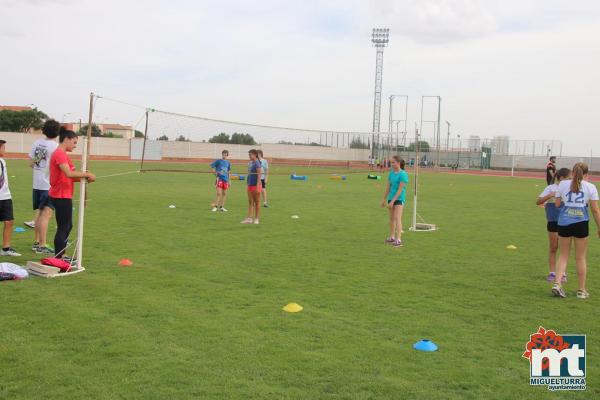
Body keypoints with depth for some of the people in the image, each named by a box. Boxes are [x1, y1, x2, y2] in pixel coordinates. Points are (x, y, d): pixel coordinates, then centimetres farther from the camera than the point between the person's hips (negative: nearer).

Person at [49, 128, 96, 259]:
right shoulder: (60, 154, -16)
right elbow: (68, 173, -28)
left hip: (64, 196, 11)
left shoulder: (61, 154, 16)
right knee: (63, 227, -4)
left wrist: (83, 178, -1)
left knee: (68, 226, 18)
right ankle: (58, 258, 2)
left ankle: (61, 255, 27)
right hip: (61, 197, -11)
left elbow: (68, 177, 12)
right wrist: (87, 174, -21)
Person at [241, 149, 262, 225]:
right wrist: (248, 182, 17)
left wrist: (257, 186, -21)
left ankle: (256, 219, 8)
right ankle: (250, 218, 9)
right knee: (250, 202, 7)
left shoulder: (257, 163, -13)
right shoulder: (250, 163, 12)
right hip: (250, 185, 8)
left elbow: (259, 175, -17)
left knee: (257, 202, 2)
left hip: (255, 185, -8)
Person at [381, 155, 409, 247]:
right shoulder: (391, 173, 7)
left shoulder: (403, 174, -14)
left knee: (397, 218, -15)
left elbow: (400, 189, -17)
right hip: (391, 198, 7)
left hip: (399, 198, -7)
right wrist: (384, 199, 17)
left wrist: (392, 201, -20)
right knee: (391, 218, 15)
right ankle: (392, 237, 28)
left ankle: (398, 240, -17)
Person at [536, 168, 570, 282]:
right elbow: (538, 202, -10)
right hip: (553, 222, -3)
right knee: (553, 248, 6)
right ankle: (552, 273, 14)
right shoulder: (551, 188, -4)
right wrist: (550, 195, -22)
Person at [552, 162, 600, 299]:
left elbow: (557, 204, 7)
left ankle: (557, 283, -1)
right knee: (581, 258, 10)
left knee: (563, 255, 13)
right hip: (581, 223, -1)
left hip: (564, 223, 1)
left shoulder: (563, 184, 4)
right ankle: (582, 290, 17)